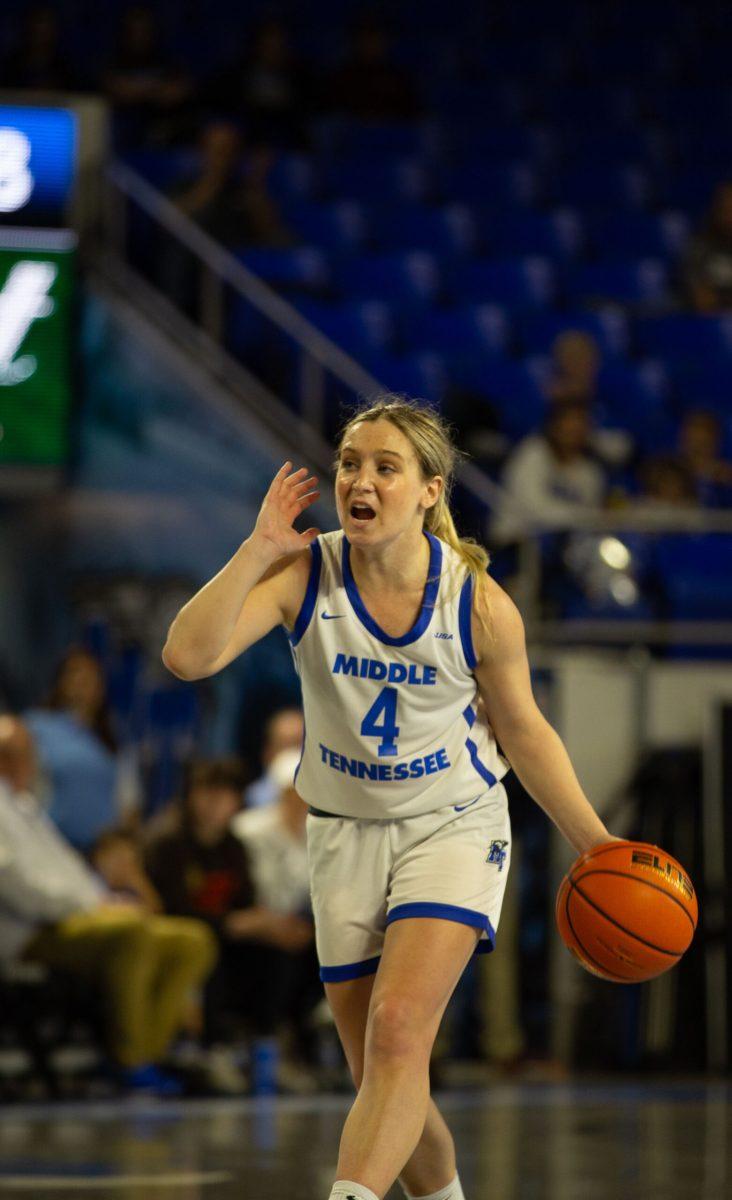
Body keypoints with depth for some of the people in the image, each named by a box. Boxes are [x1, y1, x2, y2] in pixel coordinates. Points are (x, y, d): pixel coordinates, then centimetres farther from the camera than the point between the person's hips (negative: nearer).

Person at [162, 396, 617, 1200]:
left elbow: (523, 732, 0)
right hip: (346, 832, 2)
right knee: (381, 1082, 8)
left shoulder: (479, 604, -15)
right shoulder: (304, 574, -14)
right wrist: (260, 548, -29)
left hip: (453, 826, -2)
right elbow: (188, 656, -26)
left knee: (398, 1030, -25)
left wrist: (598, 847, -2)